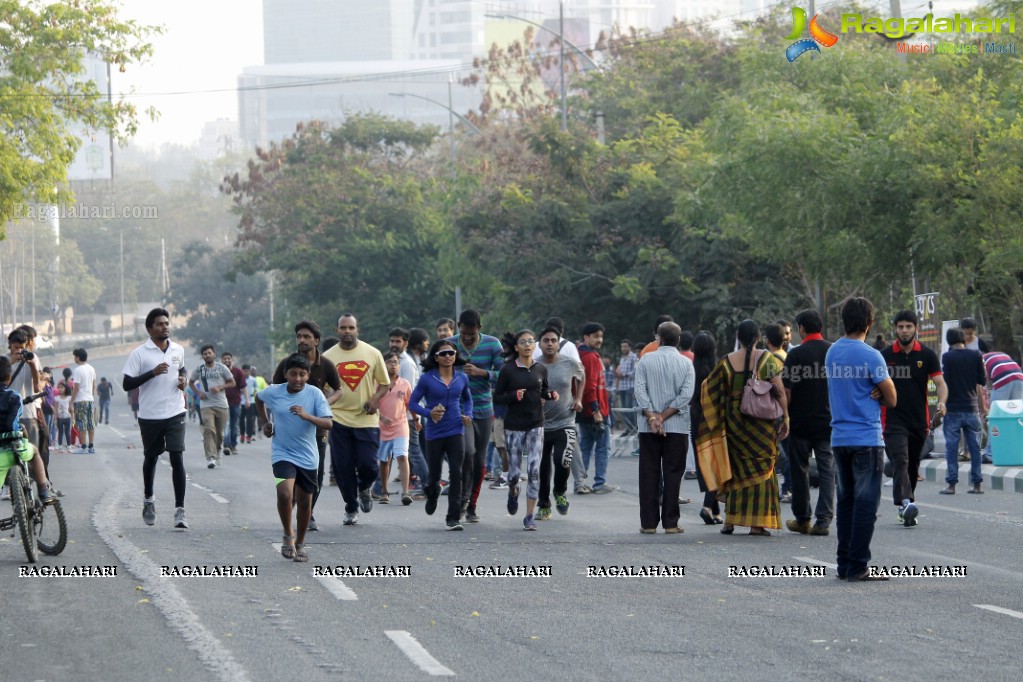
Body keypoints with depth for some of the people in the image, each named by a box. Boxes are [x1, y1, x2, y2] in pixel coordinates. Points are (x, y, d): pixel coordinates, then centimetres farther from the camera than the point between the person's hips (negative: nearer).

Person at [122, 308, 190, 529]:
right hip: (149, 416, -2)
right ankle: (148, 500, 38)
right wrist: (153, 373, -21)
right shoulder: (140, 353, -7)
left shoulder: (178, 350, 7)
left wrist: (183, 378, 5)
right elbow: (126, 384, -11)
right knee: (150, 458, 15)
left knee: (177, 458, -10)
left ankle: (179, 510, -12)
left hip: (175, 413, 2)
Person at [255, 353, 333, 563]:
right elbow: (258, 398, 19)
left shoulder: (315, 394, -9)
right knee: (285, 493, -22)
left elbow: (327, 423, -17)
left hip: (307, 457, 1)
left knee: (305, 502, 8)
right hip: (282, 453, -1)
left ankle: (300, 543, 28)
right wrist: (266, 423, 16)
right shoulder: (273, 392, -5)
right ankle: (288, 535, 0)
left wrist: (307, 416, -33)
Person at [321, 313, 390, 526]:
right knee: (343, 467, 0)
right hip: (339, 419, 0)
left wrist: (375, 399, -9)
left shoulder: (372, 354, 3)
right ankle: (351, 508, 17)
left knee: (368, 464, -9)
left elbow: (384, 383, 10)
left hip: (367, 419, 0)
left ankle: (365, 488, 26)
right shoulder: (328, 357, 3)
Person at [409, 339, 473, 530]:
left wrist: (468, 415, 4)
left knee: (456, 474, -9)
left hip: (456, 432, 1)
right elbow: (413, 403, -3)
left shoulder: (461, 378, 4)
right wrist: (429, 413, -20)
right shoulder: (427, 378, -6)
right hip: (434, 433, -1)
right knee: (434, 475, 9)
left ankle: (453, 518, -6)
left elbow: (467, 399, 22)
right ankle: (432, 493, 46)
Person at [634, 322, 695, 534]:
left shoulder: (646, 360, 1)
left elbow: (640, 390, -8)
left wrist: (652, 417, -11)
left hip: (648, 428, 0)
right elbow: (686, 394, -8)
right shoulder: (686, 363, 0)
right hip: (677, 427, 0)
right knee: (673, 473, 3)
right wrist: (664, 417, -8)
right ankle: (670, 523, 0)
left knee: (649, 474, 5)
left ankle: (648, 523, 3)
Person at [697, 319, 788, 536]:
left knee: (738, 468, 13)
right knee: (762, 468, 5)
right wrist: (785, 417, -1)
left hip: (734, 419, 2)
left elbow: (712, 391, 3)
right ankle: (757, 523, 1)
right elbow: (780, 391, -9)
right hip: (762, 420, -2)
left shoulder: (727, 361, -1)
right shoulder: (767, 359, -6)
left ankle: (730, 520, 11)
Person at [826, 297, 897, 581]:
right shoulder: (870, 356, -13)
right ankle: (858, 566, -6)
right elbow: (891, 399, -7)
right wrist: (877, 394, 8)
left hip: (839, 438, 7)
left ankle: (844, 564, 13)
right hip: (867, 439, -7)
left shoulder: (832, 353, 10)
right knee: (865, 503, -4)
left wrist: (870, 394, 0)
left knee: (846, 502, 12)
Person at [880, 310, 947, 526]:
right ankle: (906, 502, -37)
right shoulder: (884, 356, 1)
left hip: (919, 421, 3)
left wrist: (942, 401, -22)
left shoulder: (927, 355, 3)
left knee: (913, 467, 11)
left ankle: (906, 509, 23)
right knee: (900, 461, -21)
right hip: (894, 420, -2)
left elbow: (940, 382, -3)